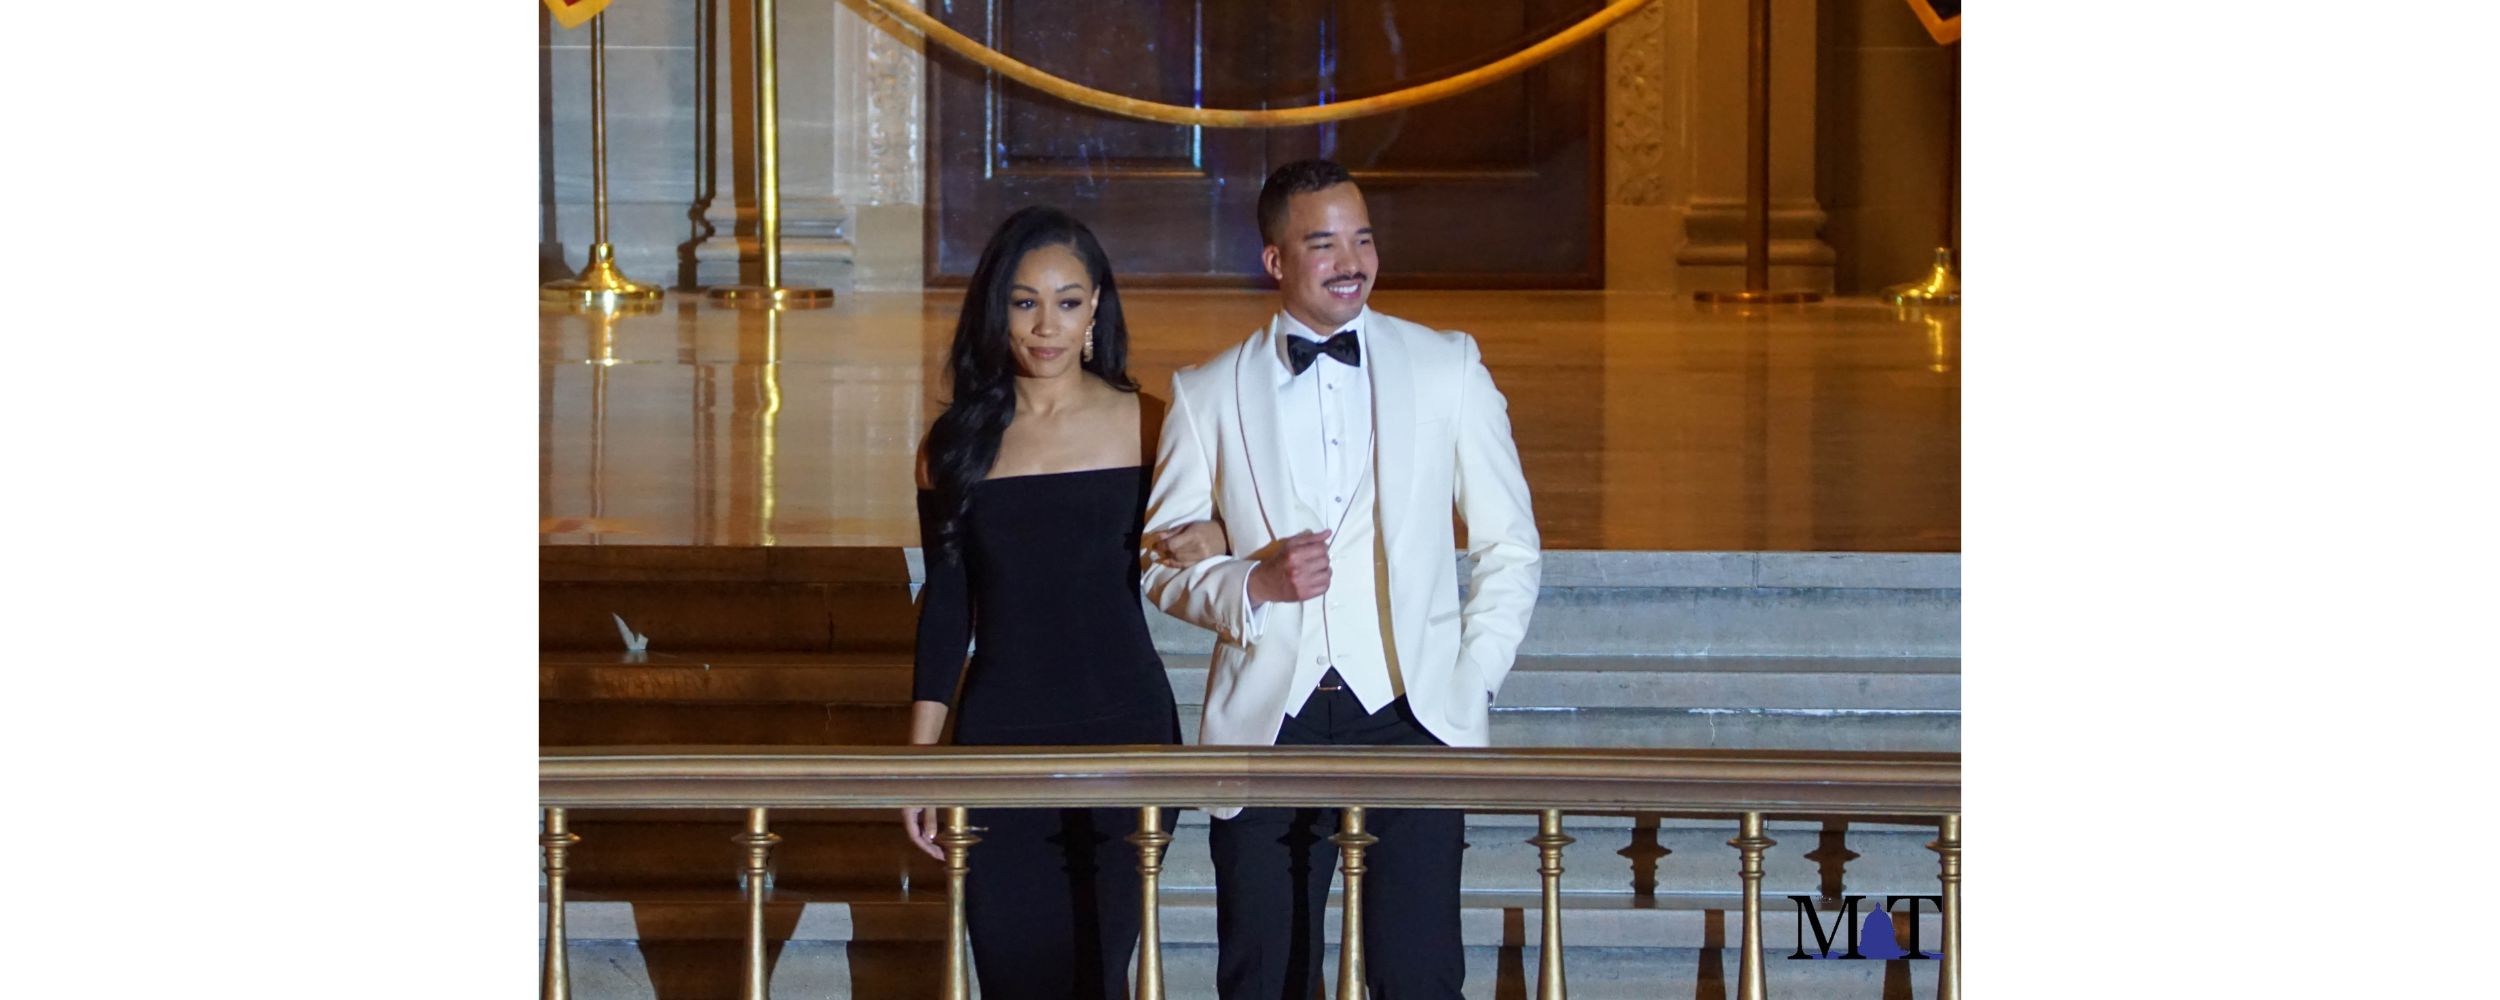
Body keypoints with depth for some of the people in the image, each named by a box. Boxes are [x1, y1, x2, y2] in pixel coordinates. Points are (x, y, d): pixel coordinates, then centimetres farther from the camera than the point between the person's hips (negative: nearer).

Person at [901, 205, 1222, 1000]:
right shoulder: (956, 444, 5)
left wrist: (1214, 538, -16)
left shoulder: (1146, 426, 0)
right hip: (999, 739, 1)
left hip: (1125, 730, -1)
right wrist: (919, 758, 6)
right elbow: (945, 604, 8)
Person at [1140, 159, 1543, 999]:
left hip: (1407, 715, -1)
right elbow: (1160, 564, 10)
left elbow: (1510, 546, 12)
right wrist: (1254, 583, -9)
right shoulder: (1208, 393, 8)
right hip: (1267, 727, 1)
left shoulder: (1447, 367, 9)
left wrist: (1470, 687, 1)